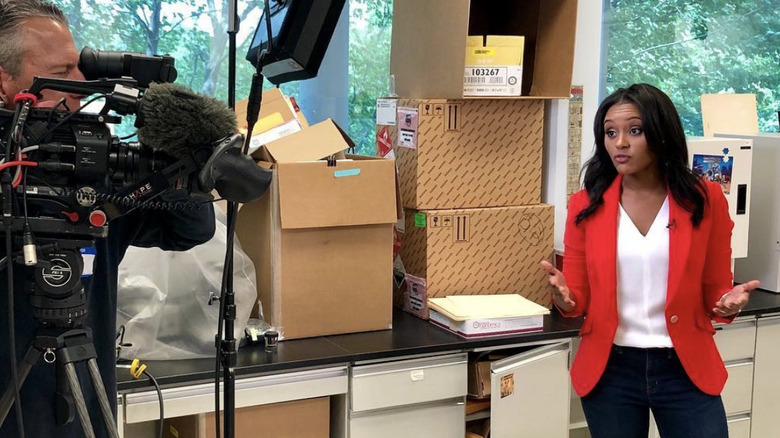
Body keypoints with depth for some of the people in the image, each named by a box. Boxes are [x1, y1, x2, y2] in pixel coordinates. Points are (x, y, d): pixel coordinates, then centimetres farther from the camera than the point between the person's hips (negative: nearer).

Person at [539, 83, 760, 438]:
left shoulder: (705, 200, -3)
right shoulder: (586, 205, -1)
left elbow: (714, 293, 5)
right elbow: (579, 300, 3)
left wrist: (729, 303, -17)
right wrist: (564, 297, -19)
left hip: (687, 371, 0)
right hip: (609, 370, 1)